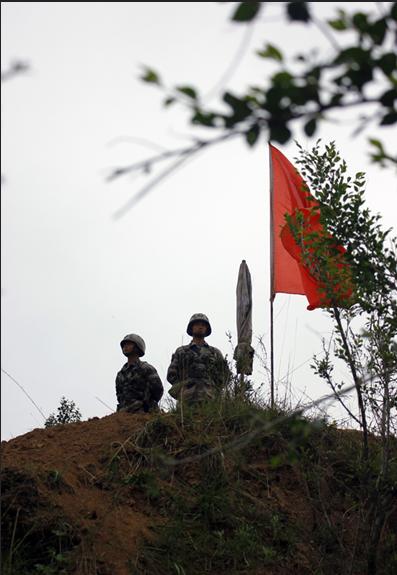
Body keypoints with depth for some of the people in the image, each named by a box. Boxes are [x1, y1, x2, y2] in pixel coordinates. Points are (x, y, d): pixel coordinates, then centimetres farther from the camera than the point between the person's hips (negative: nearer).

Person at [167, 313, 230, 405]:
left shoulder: (215, 353, 20)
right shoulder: (181, 352, 18)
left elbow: (224, 374, 14)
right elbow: (171, 375, 12)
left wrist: (213, 390, 1)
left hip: (208, 400, 1)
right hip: (186, 400, -1)